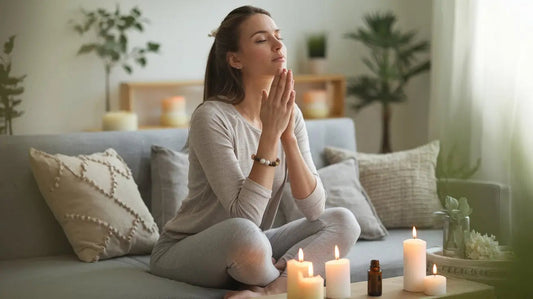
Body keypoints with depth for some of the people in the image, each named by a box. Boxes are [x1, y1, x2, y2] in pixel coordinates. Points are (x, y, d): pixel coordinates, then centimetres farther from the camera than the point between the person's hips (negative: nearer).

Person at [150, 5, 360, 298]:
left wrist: (288, 135, -20)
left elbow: (314, 209, -9)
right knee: (244, 233, -39)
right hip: (184, 252, -6)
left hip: (248, 251, 6)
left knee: (343, 221, -14)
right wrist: (270, 133, -28)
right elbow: (245, 215, -27)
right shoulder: (211, 117, -21)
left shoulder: (290, 114, -1)